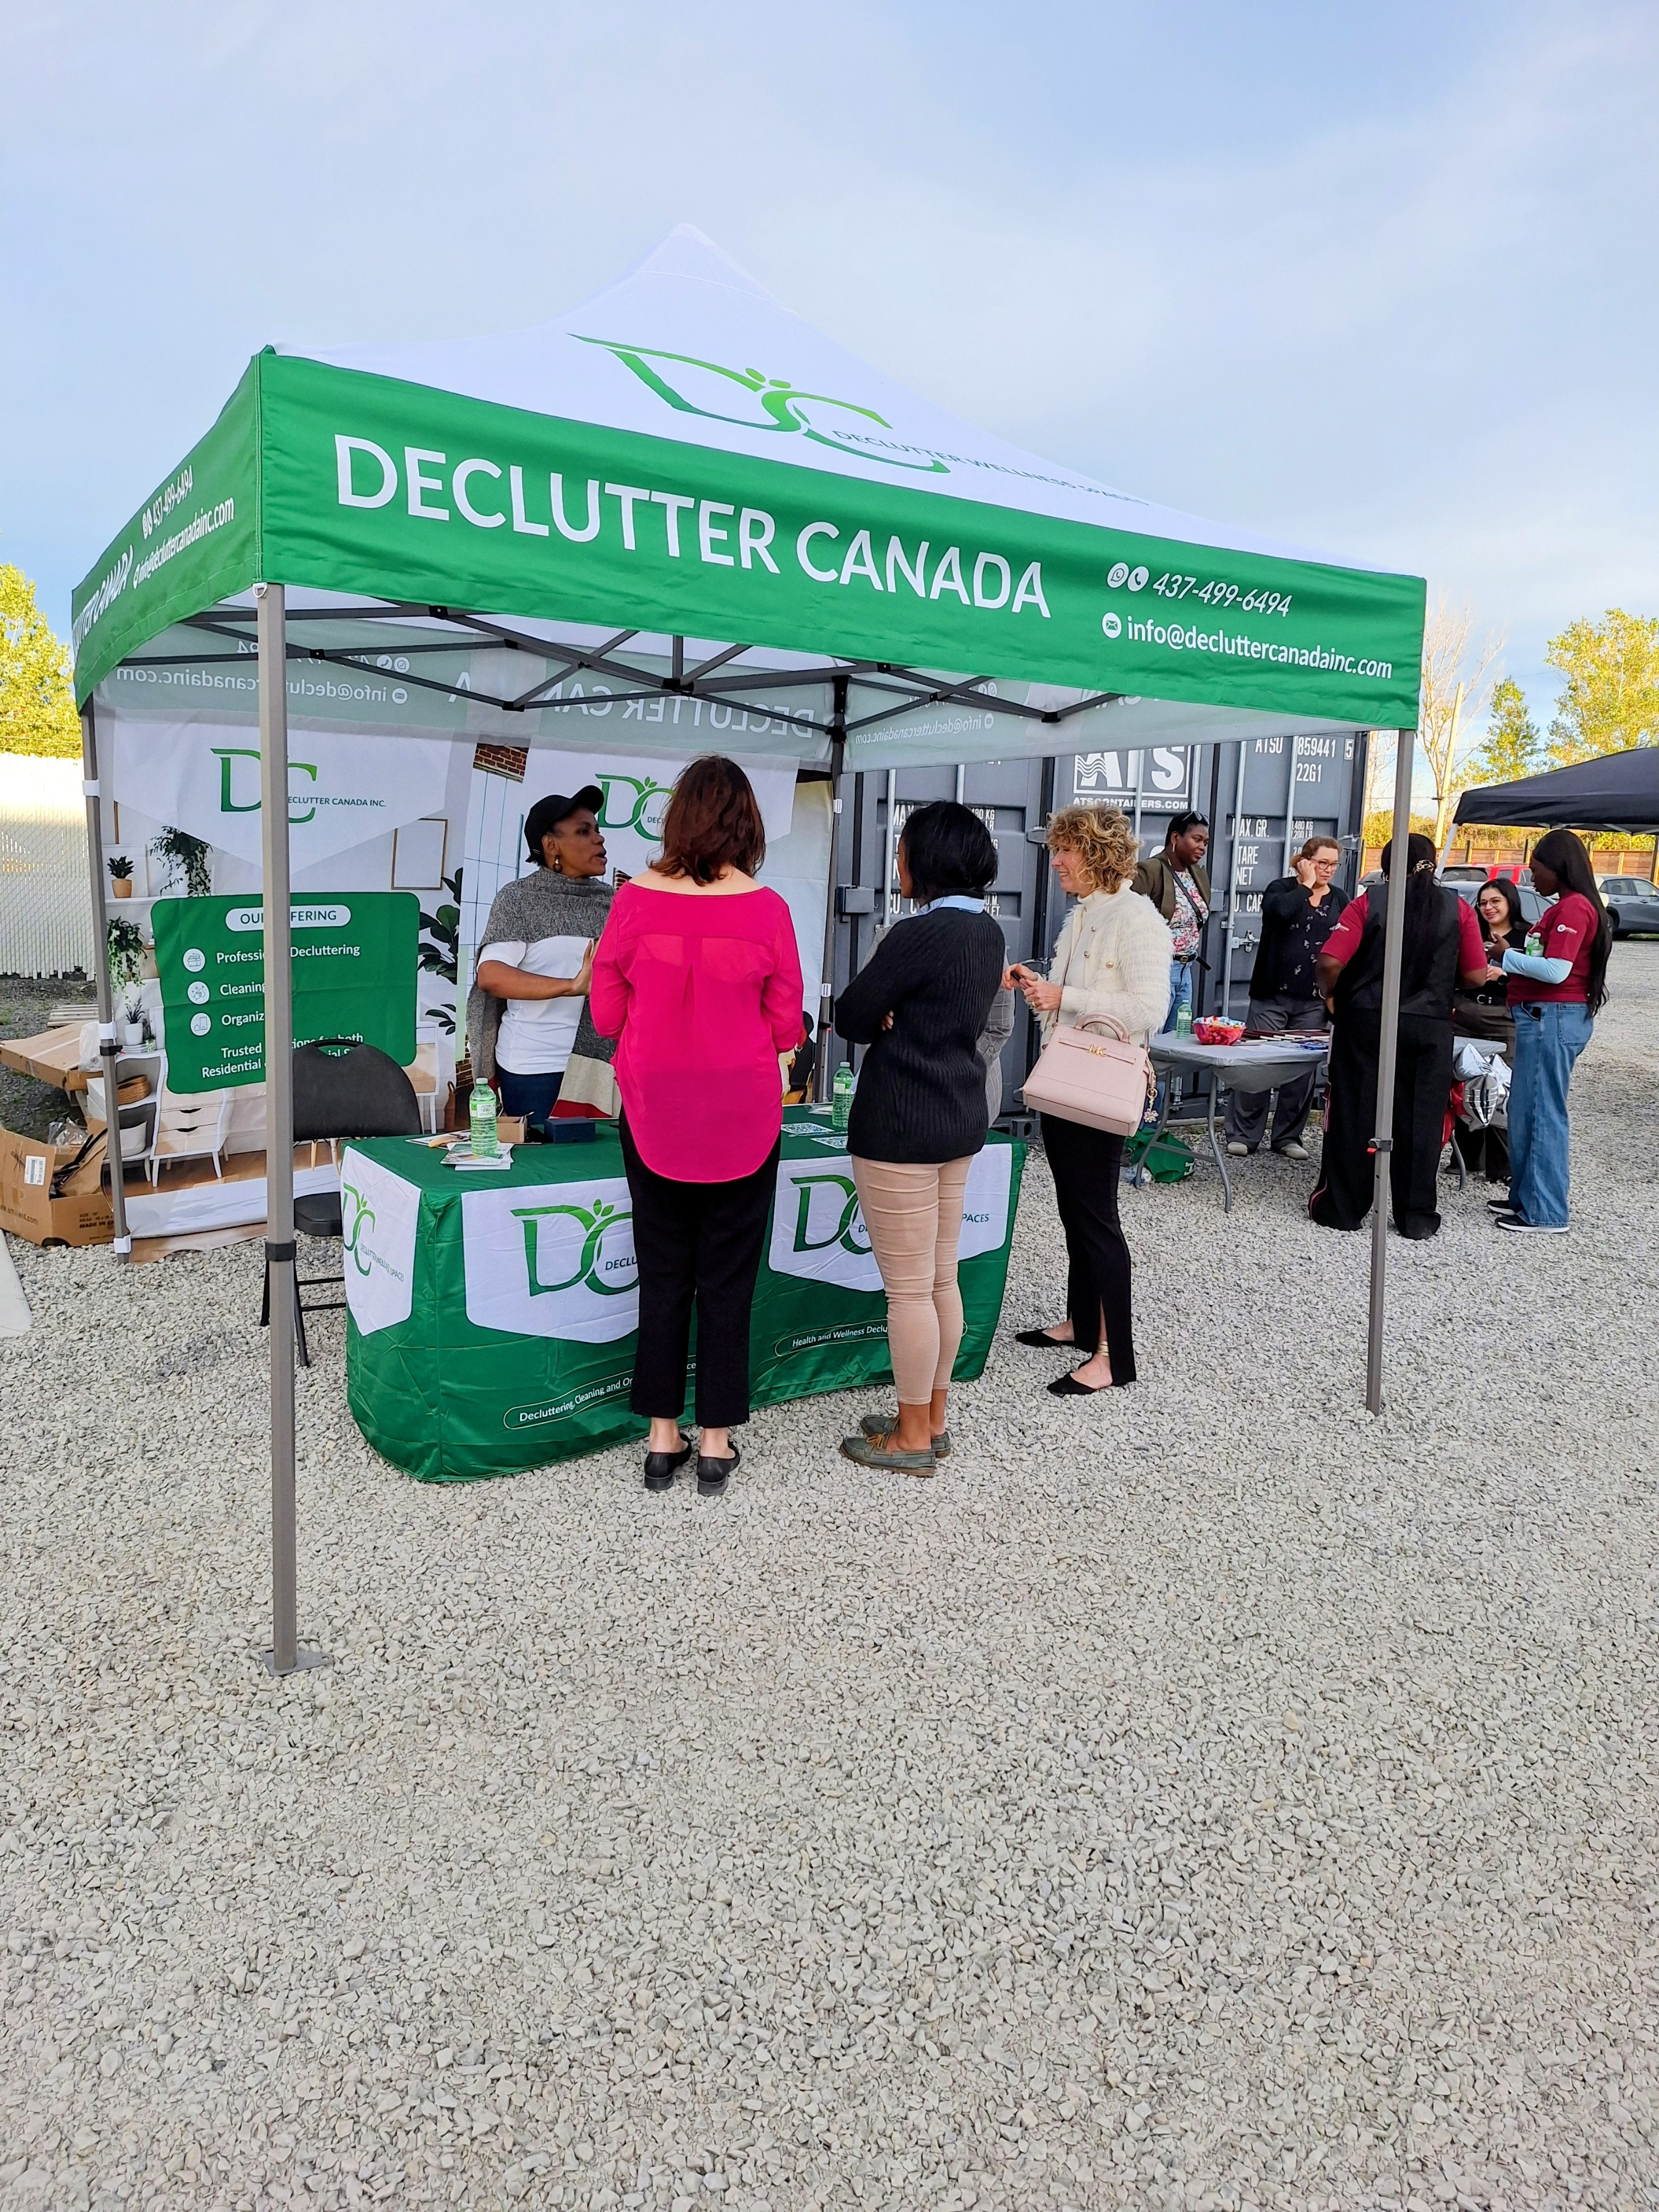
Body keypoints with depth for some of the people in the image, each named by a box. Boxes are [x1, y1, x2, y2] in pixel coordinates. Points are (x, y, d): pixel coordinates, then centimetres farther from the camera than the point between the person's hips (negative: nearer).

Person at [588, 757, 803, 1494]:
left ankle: (662, 1437, 21)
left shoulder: (635, 900, -8)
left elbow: (606, 1016, -1)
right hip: (742, 1118, -1)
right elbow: (785, 1028, -4)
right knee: (727, 1280, 10)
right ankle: (716, 1441, 18)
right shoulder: (766, 910, -11)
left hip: (654, 1114, 1)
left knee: (662, 1275, 13)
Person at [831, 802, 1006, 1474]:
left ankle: (912, 1438, 13)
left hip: (902, 1126, -9)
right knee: (941, 1280, 16)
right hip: (960, 1116, 9)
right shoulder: (988, 933, 8)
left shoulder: (919, 935, -20)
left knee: (908, 1289, 1)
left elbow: (850, 1018, -12)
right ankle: (932, 1420, 28)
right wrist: (894, 1021, -1)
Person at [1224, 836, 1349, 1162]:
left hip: (1314, 1000, 3)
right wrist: (1307, 885, -9)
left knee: (1303, 1069, 5)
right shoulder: (1281, 888, 2)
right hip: (1273, 994, -3)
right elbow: (1281, 910, -23)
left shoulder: (1340, 900, 12)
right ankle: (1243, 1134, 4)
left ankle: (1288, 1136, 15)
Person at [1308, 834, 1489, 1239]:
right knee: (1420, 1119, 9)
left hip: (1365, 1020, -1)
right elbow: (1476, 974, 1)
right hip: (1430, 1027, 1)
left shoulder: (1368, 902, -3)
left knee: (1355, 1114, 7)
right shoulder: (1458, 909, 2)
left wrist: (1329, 993, 9)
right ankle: (1416, 1216, 14)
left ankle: (1342, 1207, 13)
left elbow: (1331, 962, -11)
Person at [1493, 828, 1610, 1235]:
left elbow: (1555, 970, -21)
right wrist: (1514, 956, 6)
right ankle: (1525, 1197, 24)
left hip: (1553, 1018, -10)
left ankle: (1545, 1214, -1)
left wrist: (1506, 957, -9)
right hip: (1545, 1016, 10)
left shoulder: (1574, 907, -14)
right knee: (1524, 1112, 15)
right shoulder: (1568, 906, 17)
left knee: (1542, 1114, -6)